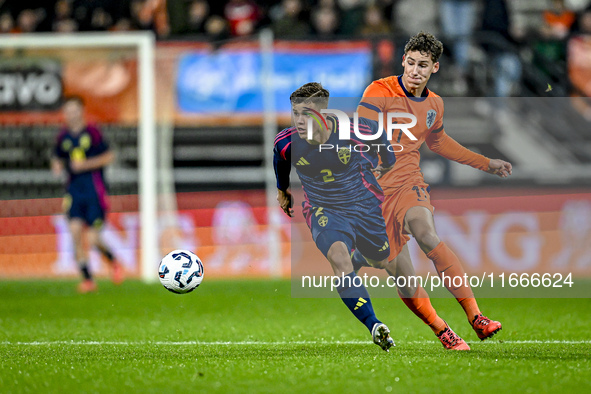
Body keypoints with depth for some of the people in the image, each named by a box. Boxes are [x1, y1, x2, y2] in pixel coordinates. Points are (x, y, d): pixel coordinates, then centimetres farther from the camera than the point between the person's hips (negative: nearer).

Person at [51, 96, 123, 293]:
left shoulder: (92, 132, -4)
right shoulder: (63, 136, 8)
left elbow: (109, 157, -3)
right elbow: (57, 159, 22)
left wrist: (86, 164, -14)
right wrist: (57, 167, -1)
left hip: (94, 190, -4)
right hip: (74, 190, 4)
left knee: (93, 239, -8)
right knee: (75, 231, -13)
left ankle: (113, 262, 24)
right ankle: (87, 280, -4)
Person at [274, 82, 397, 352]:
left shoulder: (356, 132, -25)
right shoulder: (286, 143, -19)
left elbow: (379, 132, 0)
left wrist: (388, 163, 16)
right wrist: (282, 190, 24)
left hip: (364, 205, 1)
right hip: (324, 211, -1)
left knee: (382, 262, 19)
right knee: (339, 257, -31)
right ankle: (374, 326, -34)